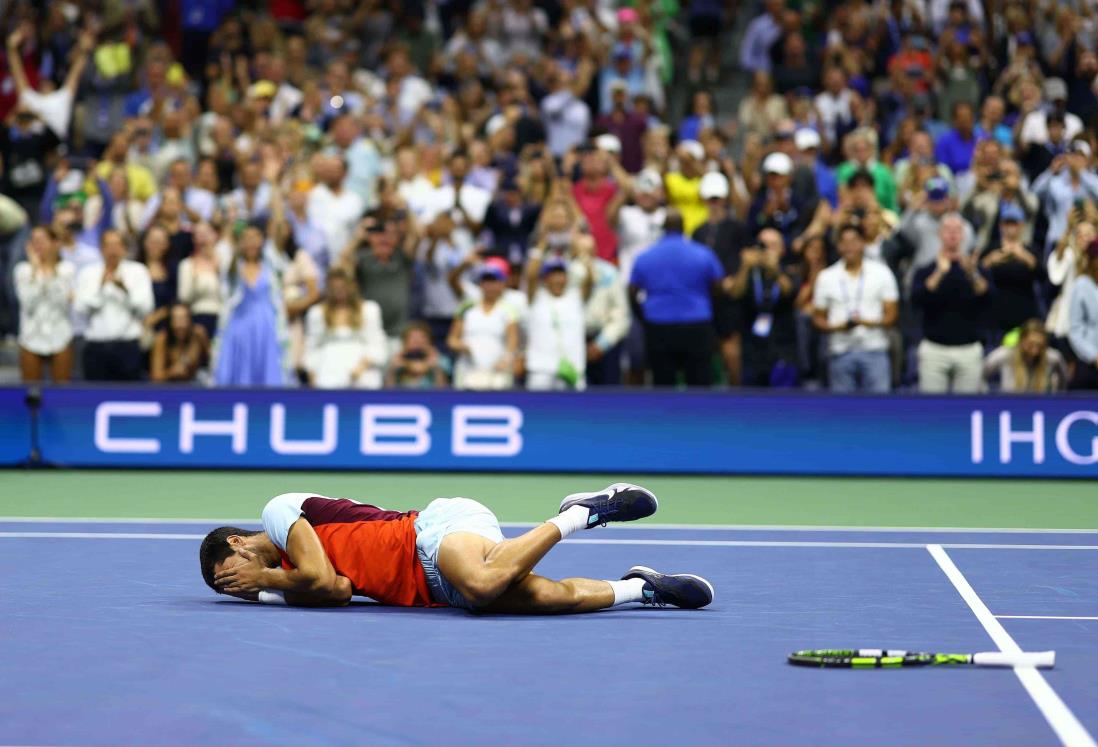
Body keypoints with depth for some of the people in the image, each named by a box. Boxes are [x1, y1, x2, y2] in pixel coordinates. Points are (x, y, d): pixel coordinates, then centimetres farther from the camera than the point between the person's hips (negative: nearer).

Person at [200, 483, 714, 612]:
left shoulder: (278, 509, 2)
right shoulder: (291, 571, 28)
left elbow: (321, 578, -12)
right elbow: (340, 589, 10)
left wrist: (267, 577, 7)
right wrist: (264, 591, 9)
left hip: (439, 526, -8)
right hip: (431, 584, 8)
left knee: (482, 584, -39)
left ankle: (580, 513, -20)